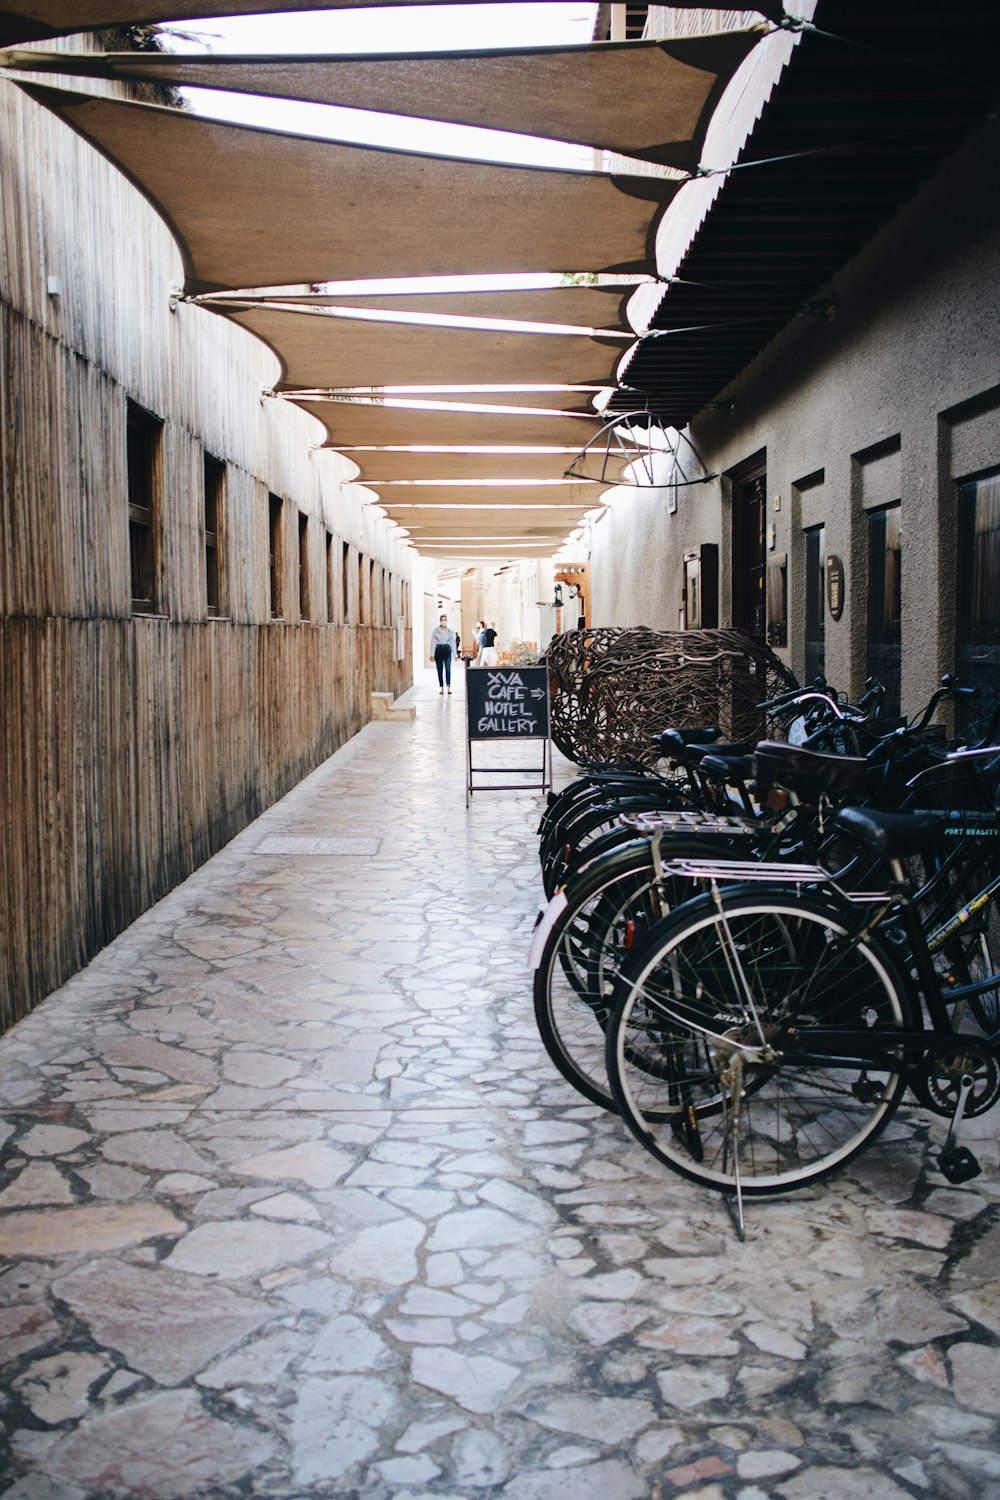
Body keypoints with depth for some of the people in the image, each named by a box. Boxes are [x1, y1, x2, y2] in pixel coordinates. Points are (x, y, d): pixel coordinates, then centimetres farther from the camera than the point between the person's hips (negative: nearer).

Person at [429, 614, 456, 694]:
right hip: (438, 650, 0)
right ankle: (441, 688, 10)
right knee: (440, 670, 4)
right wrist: (432, 654, -6)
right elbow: (433, 642, -2)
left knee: (448, 669, -11)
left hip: (447, 650, 0)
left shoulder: (450, 630, 1)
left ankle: (449, 687, -8)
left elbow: (453, 642, 4)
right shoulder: (435, 630, -1)